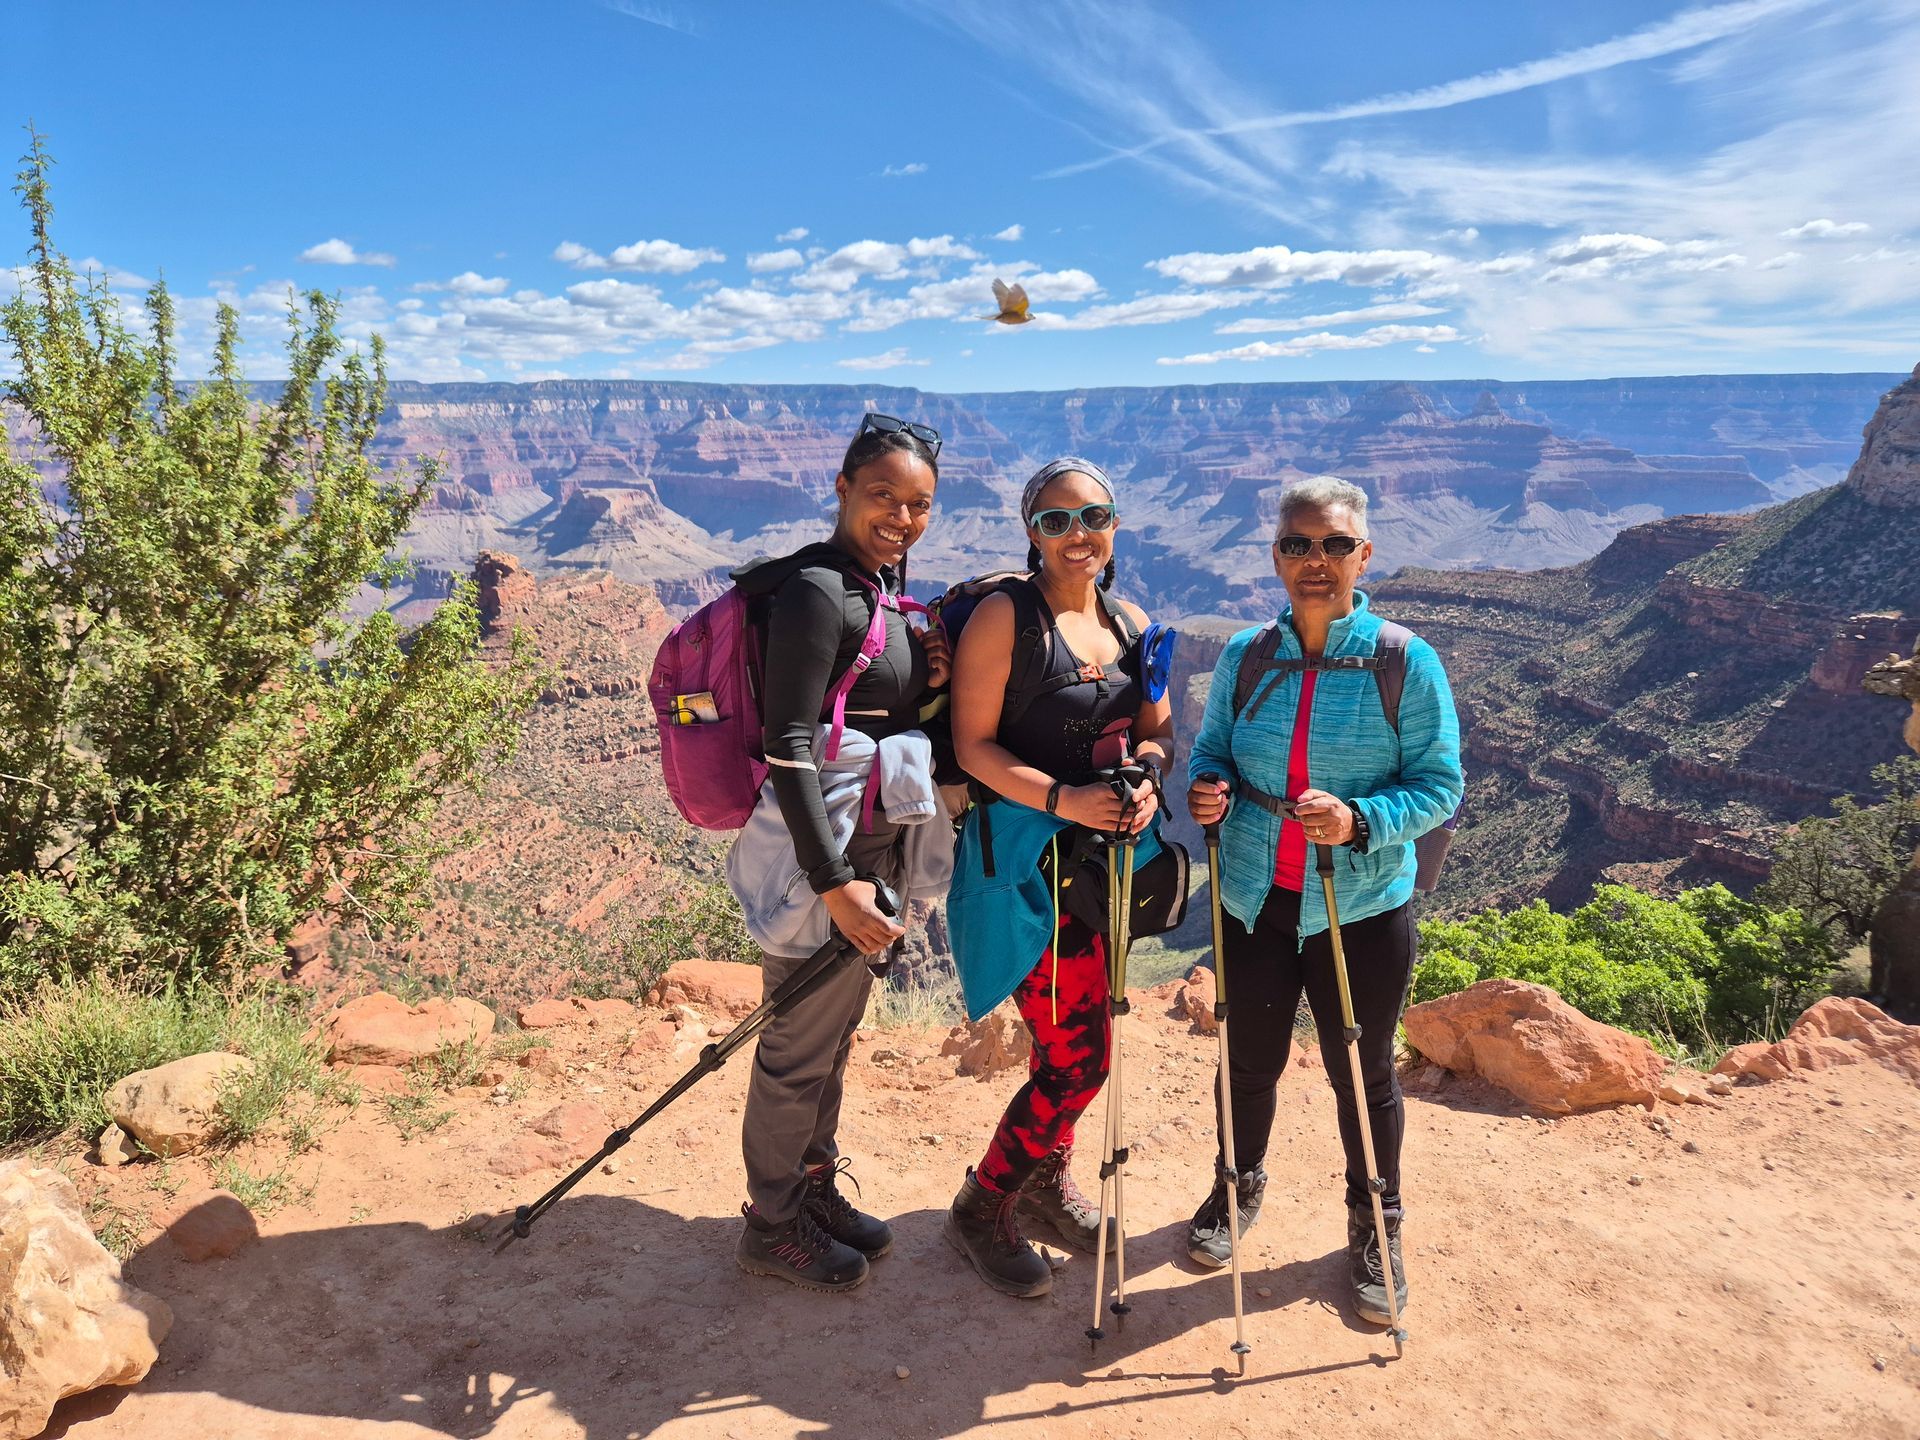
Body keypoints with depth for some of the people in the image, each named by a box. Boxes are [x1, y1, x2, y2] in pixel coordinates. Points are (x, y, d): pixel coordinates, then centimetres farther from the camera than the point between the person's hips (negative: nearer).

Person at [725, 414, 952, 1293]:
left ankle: (814, 1192, 39)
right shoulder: (817, 589, -18)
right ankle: (773, 1227, 24)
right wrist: (834, 882, -24)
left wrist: (926, 675, 0)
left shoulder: (882, 584, 11)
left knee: (832, 1036, 21)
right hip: (819, 855, -9)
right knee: (801, 1048, 5)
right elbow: (788, 748, -22)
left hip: (865, 847, 9)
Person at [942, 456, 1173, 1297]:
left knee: (1071, 1044, 18)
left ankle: (1046, 1182, 42)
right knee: (1077, 1059, -6)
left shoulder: (1131, 623, 9)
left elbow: (1158, 729, 15)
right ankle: (982, 1210, 16)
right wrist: (1061, 800, -25)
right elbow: (974, 746, -14)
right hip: (1027, 859, -7)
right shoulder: (1004, 616, -12)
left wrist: (1148, 781, -7)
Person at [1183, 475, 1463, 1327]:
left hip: (1363, 910, -2)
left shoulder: (1407, 663, -10)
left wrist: (1360, 823, -26)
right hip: (1254, 901, 3)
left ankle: (1376, 1230, 37)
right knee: (1251, 1062, 18)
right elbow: (1210, 754, 9)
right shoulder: (1245, 656, -1)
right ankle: (1238, 1187, 46)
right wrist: (1207, 792, -14)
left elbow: (1439, 784, -9)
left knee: (1361, 1073, 13)